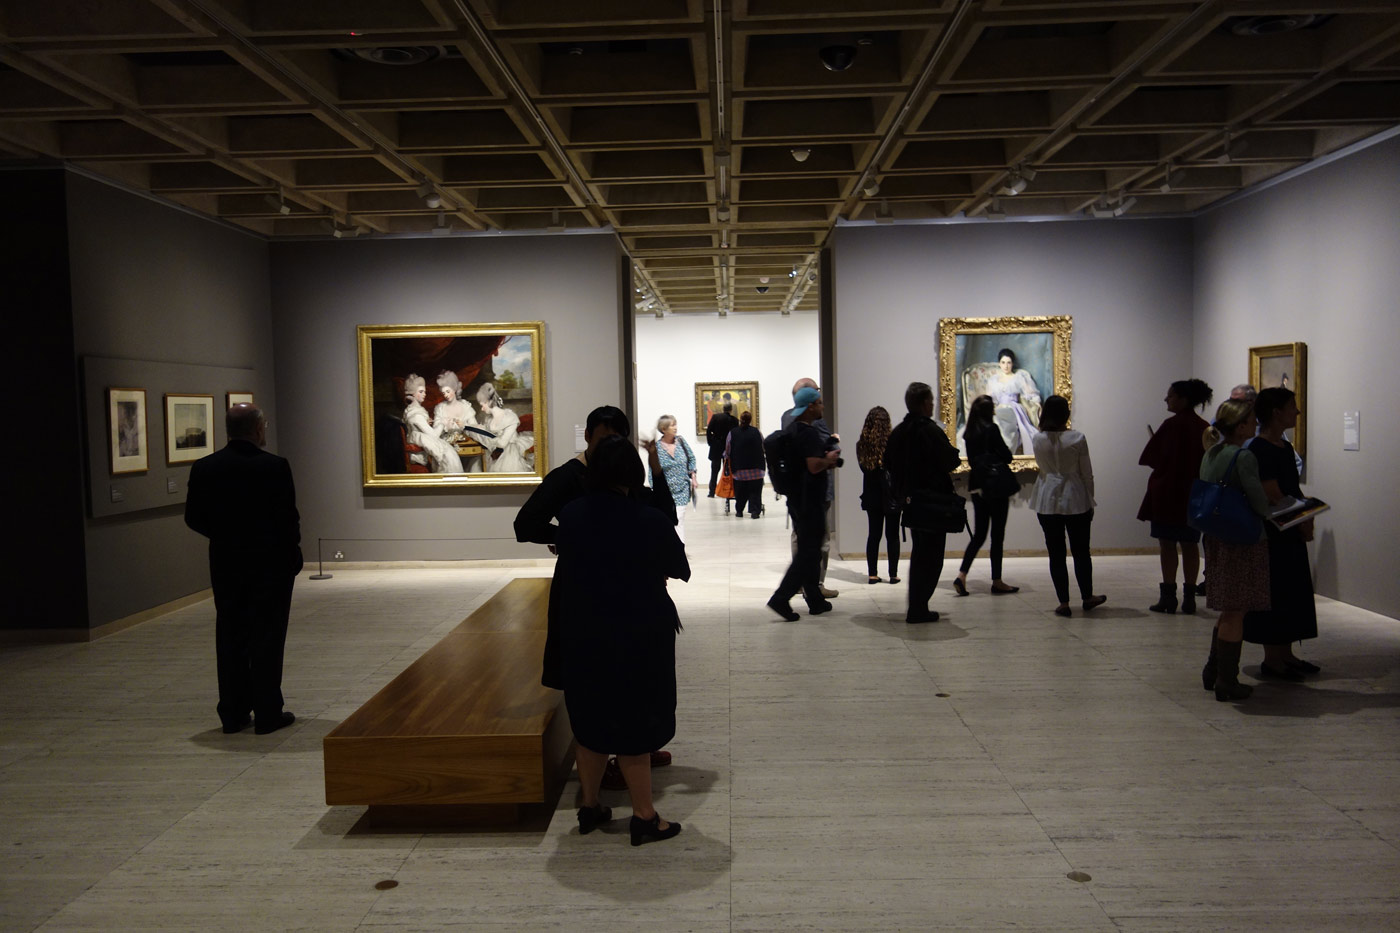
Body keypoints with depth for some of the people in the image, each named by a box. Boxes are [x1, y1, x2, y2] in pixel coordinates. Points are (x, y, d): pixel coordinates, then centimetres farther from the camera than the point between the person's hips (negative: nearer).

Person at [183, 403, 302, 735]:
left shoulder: (204, 468, -2)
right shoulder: (275, 467, -14)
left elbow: (194, 518, 3)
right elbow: (288, 519, -13)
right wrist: (294, 556, 1)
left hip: (225, 566, 4)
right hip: (270, 565, -4)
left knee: (230, 639, 12)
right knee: (267, 640, 3)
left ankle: (233, 714, 17)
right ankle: (267, 714, 8)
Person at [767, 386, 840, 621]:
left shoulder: (790, 429, 12)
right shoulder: (809, 433, -19)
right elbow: (814, 466, -28)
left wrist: (825, 462, 16)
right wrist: (829, 459, -8)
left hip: (796, 498, 10)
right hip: (810, 501, -10)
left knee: (807, 549, 16)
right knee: (809, 551, -4)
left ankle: (815, 600, 23)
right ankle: (781, 598, -9)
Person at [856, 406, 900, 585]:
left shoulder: (861, 445, -4)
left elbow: (864, 467, 5)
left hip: (871, 495, 3)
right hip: (891, 496, -3)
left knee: (873, 534, 10)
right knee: (892, 536, 6)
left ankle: (872, 574, 11)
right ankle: (893, 574, 10)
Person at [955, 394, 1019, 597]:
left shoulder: (969, 433, 8)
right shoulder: (991, 429, -12)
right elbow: (1007, 457, -11)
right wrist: (1006, 451, 8)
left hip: (976, 487, 6)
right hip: (995, 488, -6)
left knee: (978, 534, 10)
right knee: (997, 535, 2)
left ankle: (961, 575, -3)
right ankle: (997, 582, 7)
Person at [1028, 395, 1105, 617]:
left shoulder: (1038, 440, -3)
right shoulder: (1077, 439, -9)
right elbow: (1087, 474, -3)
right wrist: (1090, 502, 7)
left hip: (1047, 502, 1)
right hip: (1075, 500, -1)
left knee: (1056, 553, 5)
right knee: (1081, 551, 13)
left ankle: (1063, 602, 6)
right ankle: (1087, 597, 25)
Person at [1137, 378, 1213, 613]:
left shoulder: (1172, 425, -15)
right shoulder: (1204, 427, 4)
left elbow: (1151, 458, -10)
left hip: (1168, 493, -6)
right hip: (1195, 494, 6)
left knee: (1167, 544, 1)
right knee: (1190, 545, 10)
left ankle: (1168, 596, 3)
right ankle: (1189, 596, 14)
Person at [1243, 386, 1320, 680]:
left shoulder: (1285, 447, 13)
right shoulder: (1259, 450, -17)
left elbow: (1295, 489, 16)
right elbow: (1274, 497, -20)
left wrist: (1307, 517, 2)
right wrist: (1303, 524, -12)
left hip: (1291, 534, 10)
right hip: (1272, 535, -10)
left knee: (1292, 595, 15)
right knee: (1274, 597, -2)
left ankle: (1286, 654, 26)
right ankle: (1272, 660, 7)